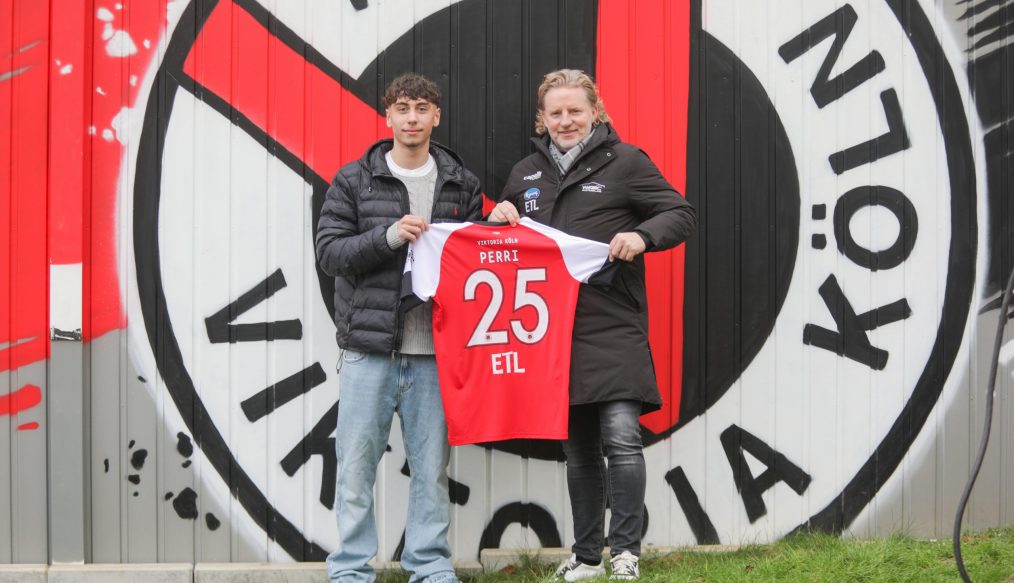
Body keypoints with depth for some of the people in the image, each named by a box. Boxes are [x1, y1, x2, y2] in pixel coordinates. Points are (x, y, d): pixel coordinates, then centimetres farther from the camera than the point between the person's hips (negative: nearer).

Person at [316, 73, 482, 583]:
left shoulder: (461, 184, 10)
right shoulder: (354, 180, 4)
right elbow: (329, 251, -2)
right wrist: (389, 236, -15)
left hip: (434, 352, 2)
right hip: (369, 349, -1)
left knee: (432, 464, 5)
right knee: (357, 461, 1)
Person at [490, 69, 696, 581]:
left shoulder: (624, 161, 1)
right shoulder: (525, 173, 17)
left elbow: (682, 215, 1)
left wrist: (642, 235, -18)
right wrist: (500, 217, 5)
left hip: (613, 328, -5)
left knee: (620, 438, -15)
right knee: (577, 449, 11)